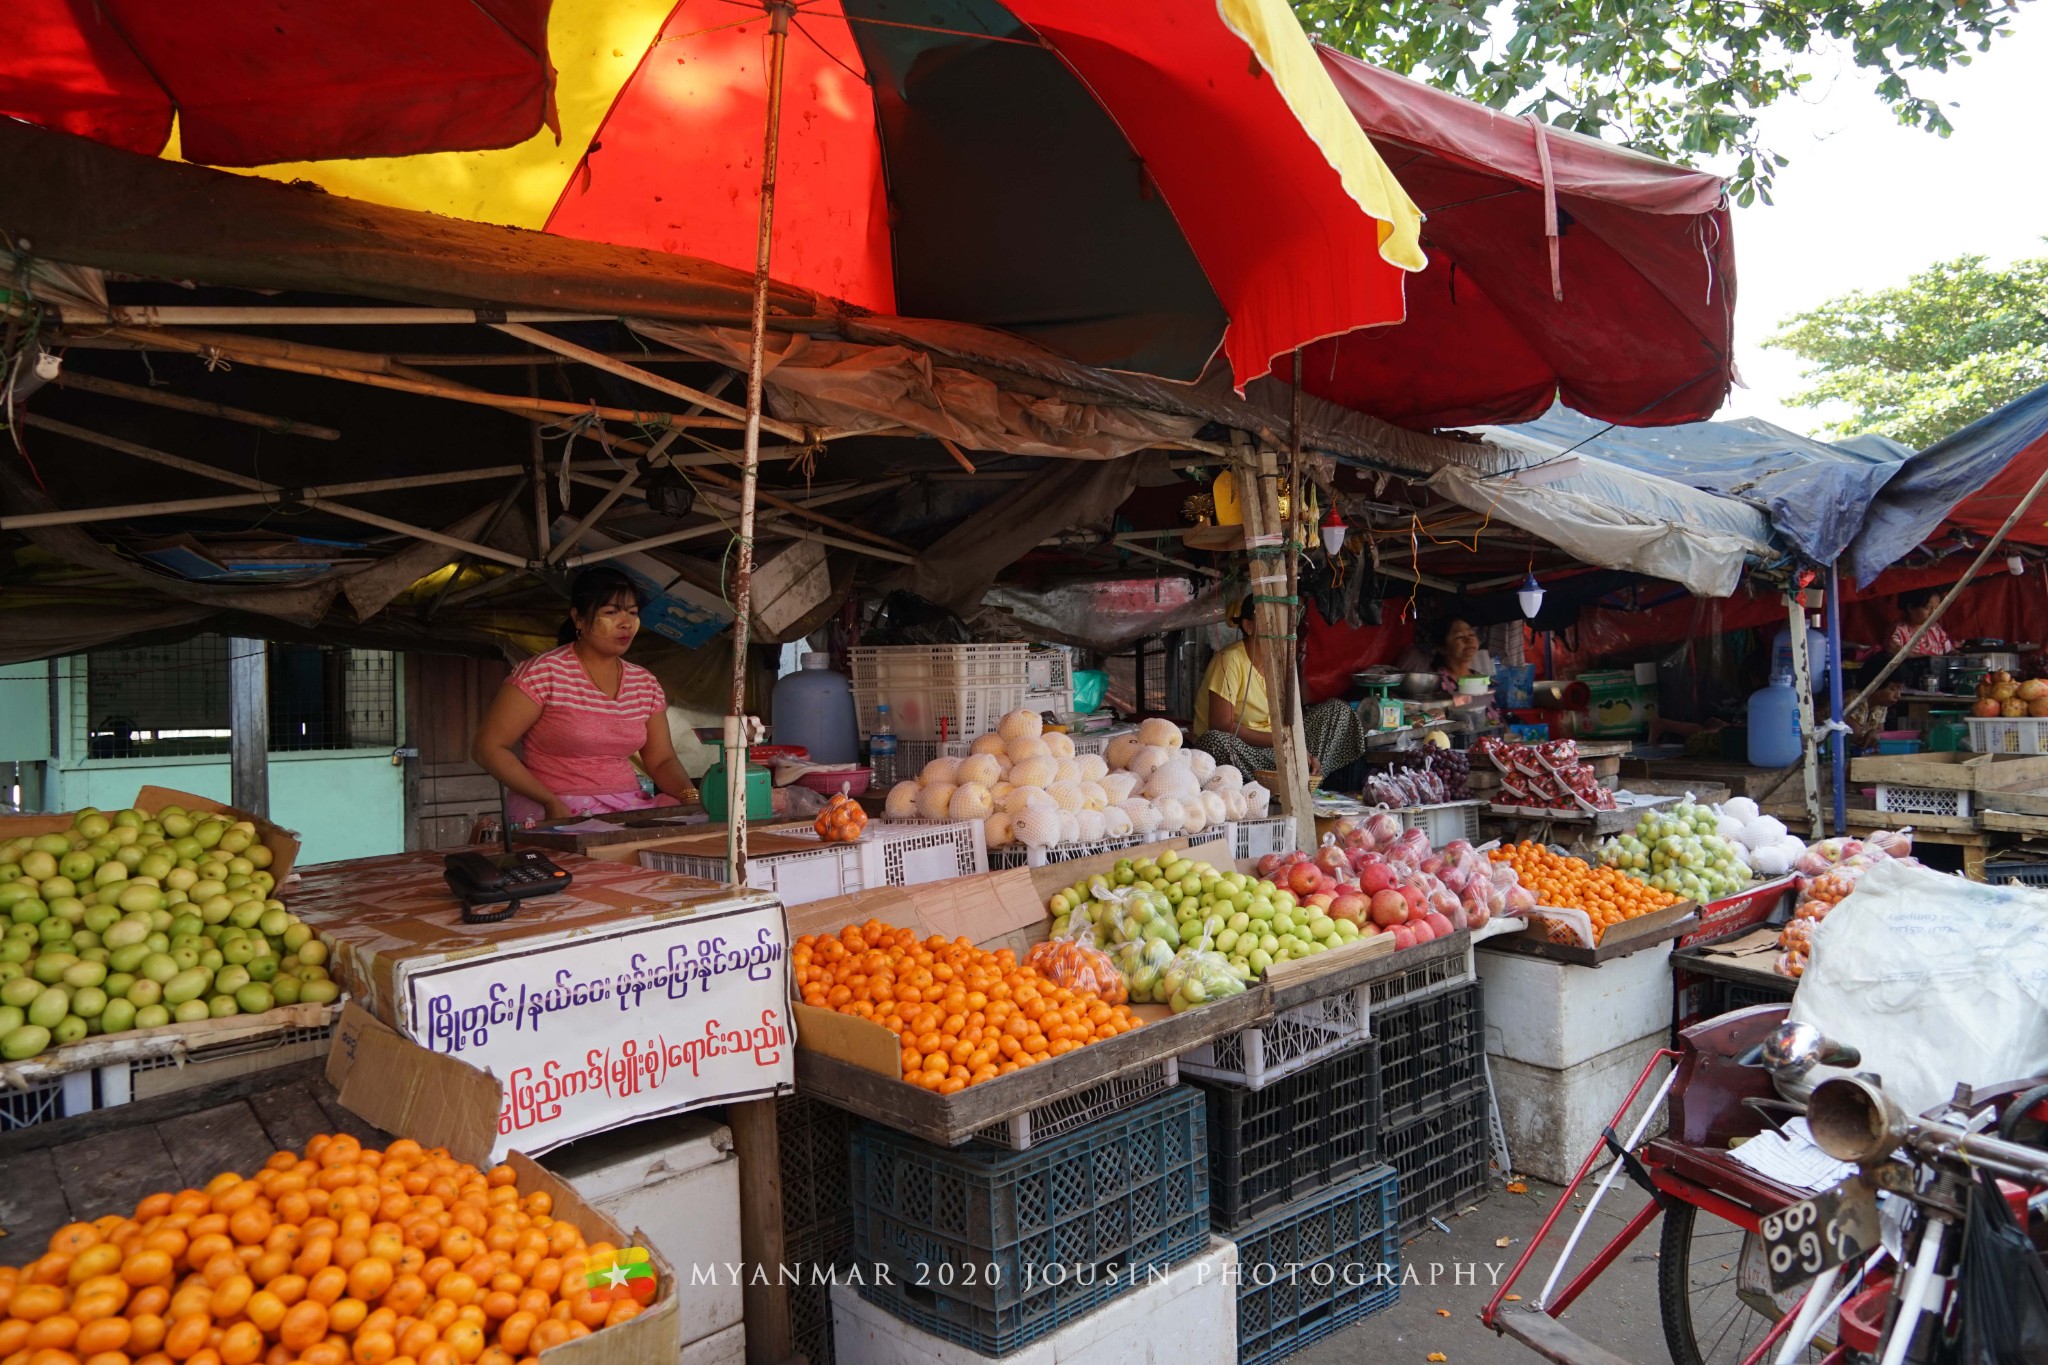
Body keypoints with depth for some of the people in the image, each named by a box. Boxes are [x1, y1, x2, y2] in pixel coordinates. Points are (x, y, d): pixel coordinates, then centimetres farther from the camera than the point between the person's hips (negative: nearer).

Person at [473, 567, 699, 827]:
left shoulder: (645, 685, 10)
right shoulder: (543, 673, -6)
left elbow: (662, 761, 11)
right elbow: (488, 747, -6)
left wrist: (691, 797, -11)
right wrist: (550, 802, -18)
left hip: (629, 809, 5)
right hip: (556, 814, -5)